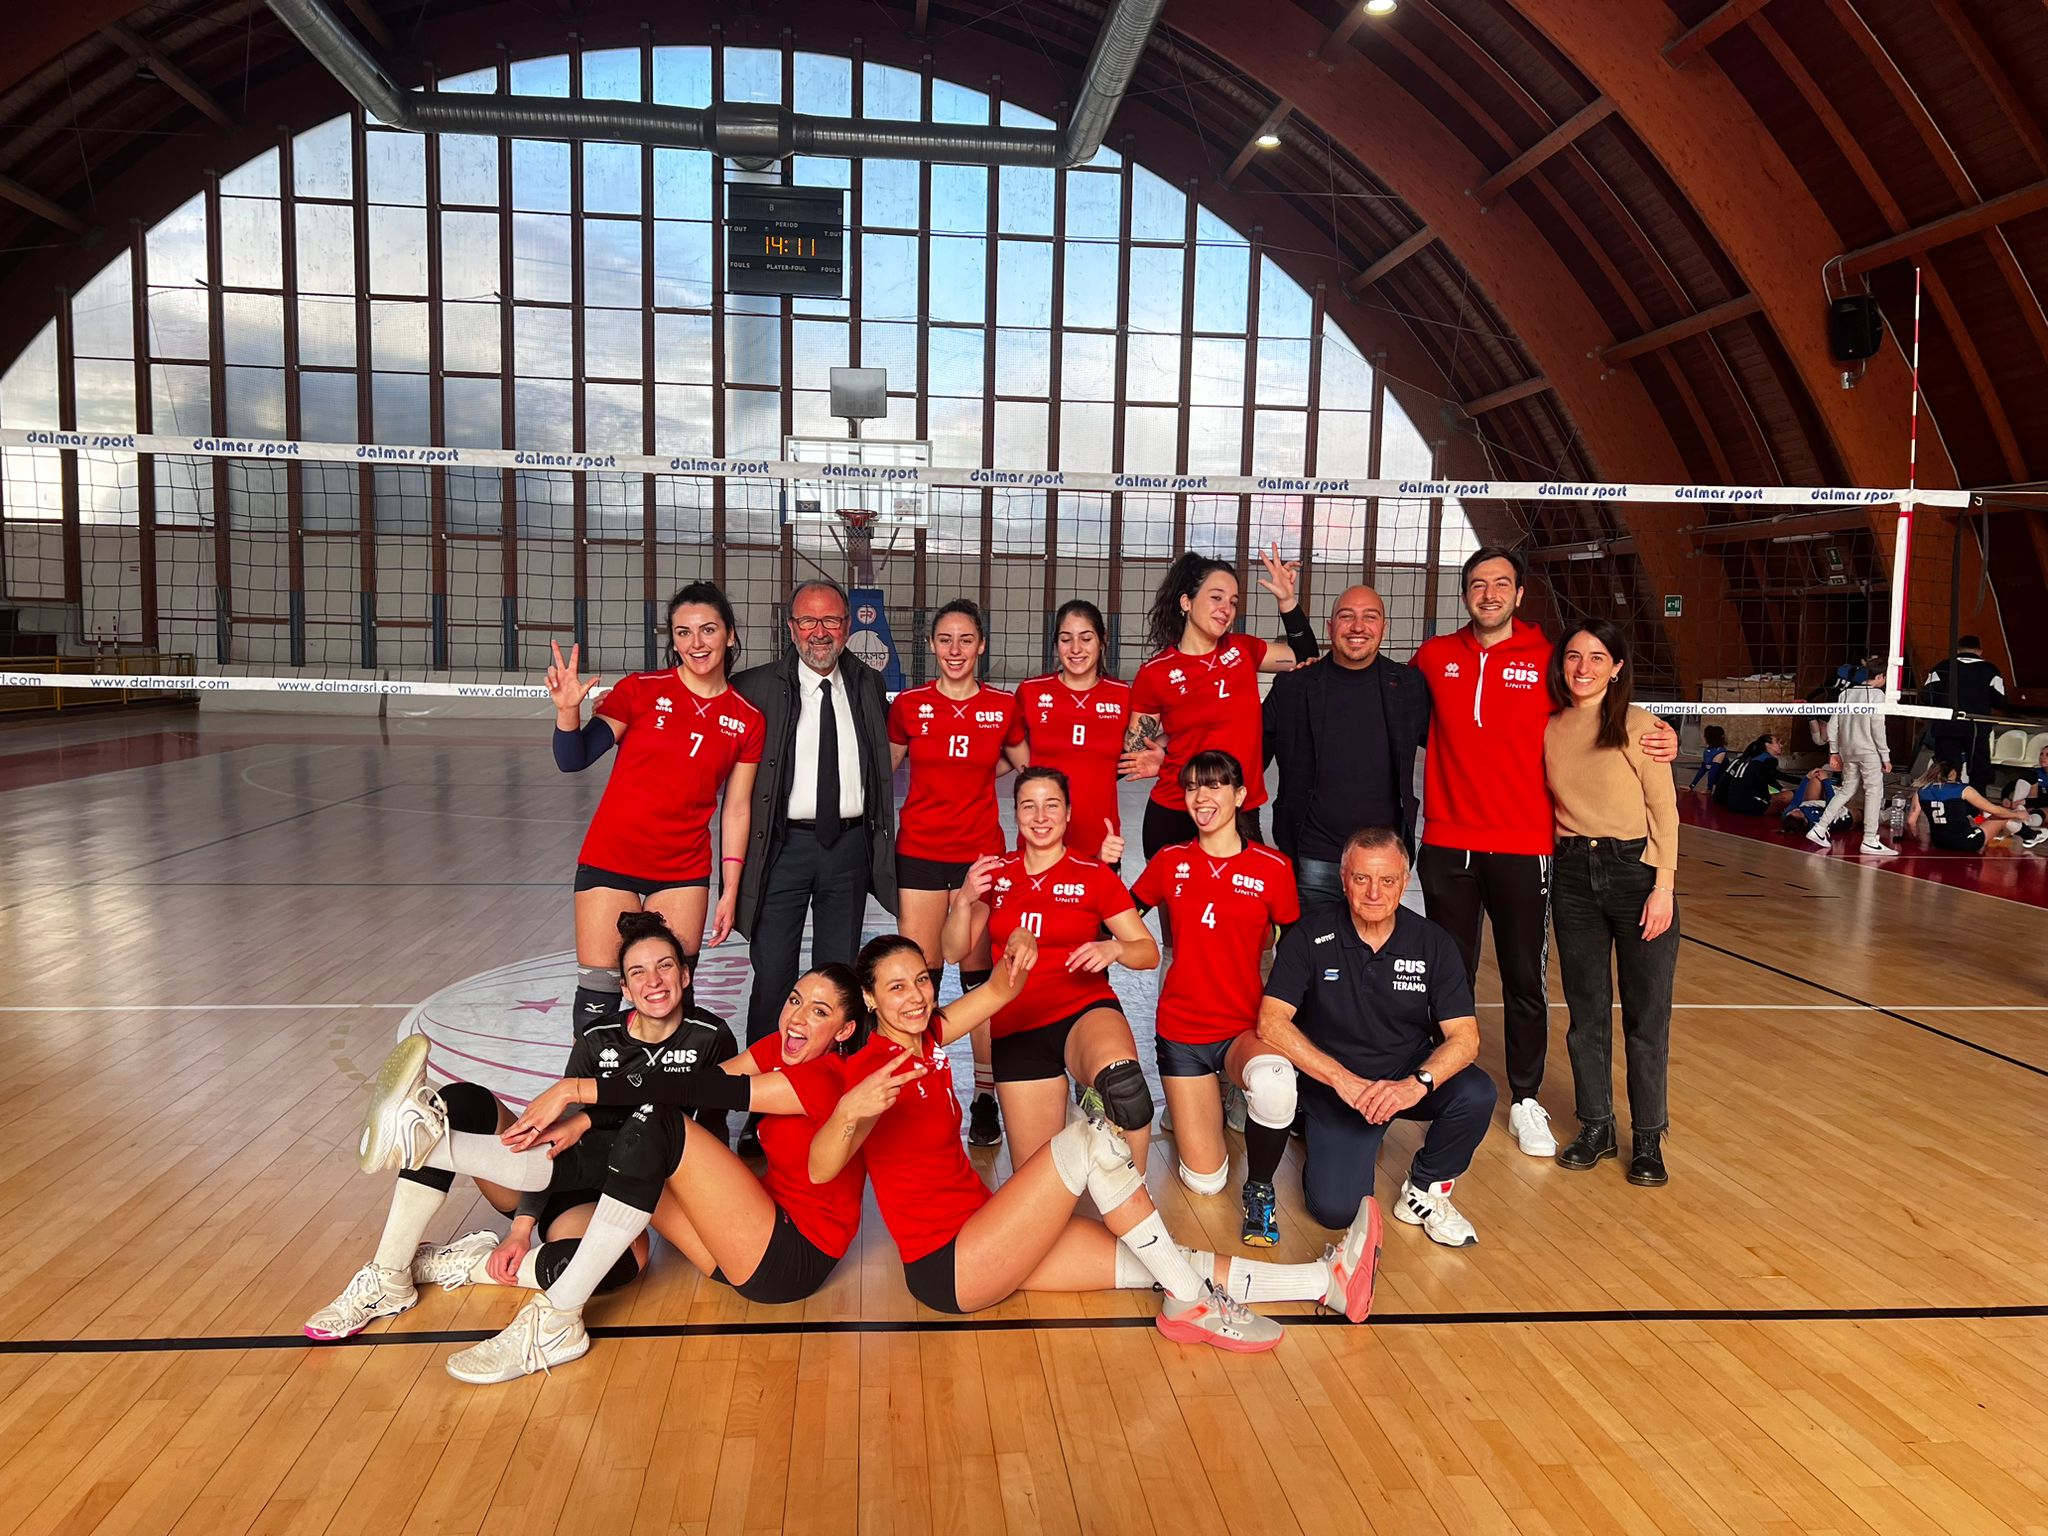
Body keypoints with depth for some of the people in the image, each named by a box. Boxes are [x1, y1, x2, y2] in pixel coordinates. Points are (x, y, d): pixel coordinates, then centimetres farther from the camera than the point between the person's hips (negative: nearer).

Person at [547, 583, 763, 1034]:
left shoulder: (747, 718, 0)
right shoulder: (640, 690, -6)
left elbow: (736, 809, 4)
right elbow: (573, 760, -8)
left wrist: (729, 890, 3)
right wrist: (568, 710, -26)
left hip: (684, 870, 2)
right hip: (612, 861, -2)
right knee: (598, 991, 0)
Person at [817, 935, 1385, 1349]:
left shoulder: (926, 1035, 6)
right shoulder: (872, 1068, -18)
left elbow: (999, 992, 7)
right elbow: (820, 1170, -34)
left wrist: (1018, 951, -18)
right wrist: (848, 1110, -57)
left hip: (981, 1237, 8)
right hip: (946, 1269, -8)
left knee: (1159, 1263, -3)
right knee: (1092, 1137, -23)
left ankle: (1326, 1279, -2)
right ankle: (1193, 1304, -14)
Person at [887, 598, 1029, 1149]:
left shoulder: (1004, 707, 3)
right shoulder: (908, 705, 2)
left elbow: (1028, 769, 17)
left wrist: (986, 768, 2)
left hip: (980, 852, 0)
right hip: (919, 851, 0)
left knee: (979, 976, 3)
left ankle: (985, 1097, 14)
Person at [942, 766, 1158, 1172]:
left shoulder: (1095, 876, 2)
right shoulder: (996, 873, 9)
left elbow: (1149, 952, 3)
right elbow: (955, 952, 7)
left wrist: (1114, 948, -18)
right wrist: (964, 900, -12)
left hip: (1086, 1011, -3)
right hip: (1017, 1028, 3)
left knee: (1122, 1084, -39)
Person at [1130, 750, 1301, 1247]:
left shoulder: (1272, 868, -5)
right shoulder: (1169, 862, 1)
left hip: (1245, 1028, -2)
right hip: (1181, 1031, 2)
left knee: (1274, 1081, -40)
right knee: (1204, 1181, 1)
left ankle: (1259, 1190, -11)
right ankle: (1208, 1103, 35)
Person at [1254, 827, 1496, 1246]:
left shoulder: (1433, 943, -6)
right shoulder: (1310, 936, -12)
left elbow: (1464, 1037, -12)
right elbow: (1271, 1023, -18)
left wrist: (1417, 1084, -31)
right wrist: (1341, 1078, -28)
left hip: (1411, 1077, 2)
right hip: (1334, 1084, -2)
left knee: (1477, 1093, -28)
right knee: (1335, 1209, -18)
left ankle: (1425, 1188, -1)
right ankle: (1320, 1132, 16)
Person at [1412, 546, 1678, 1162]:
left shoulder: (1547, 660, -1)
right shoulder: (1434, 657, 4)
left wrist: (1659, 739, -7)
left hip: (1523, 849, -1)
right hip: (1447, 845, 1)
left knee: (1525, 983, 8)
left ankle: (1525, 1099, 23)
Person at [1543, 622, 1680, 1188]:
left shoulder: (1640, 725, -6)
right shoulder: (1550, 728, 5)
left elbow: (1665, 812, -6)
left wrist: (1664, 887, -10)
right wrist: (1561, 863, 2)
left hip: (1636, 871, -3)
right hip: (1572, 874, 4)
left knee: (1646, 1015, 3)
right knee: (1586, 1010, 11)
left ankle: (1649, 1139, 16)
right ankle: (1596, 1126, 24)